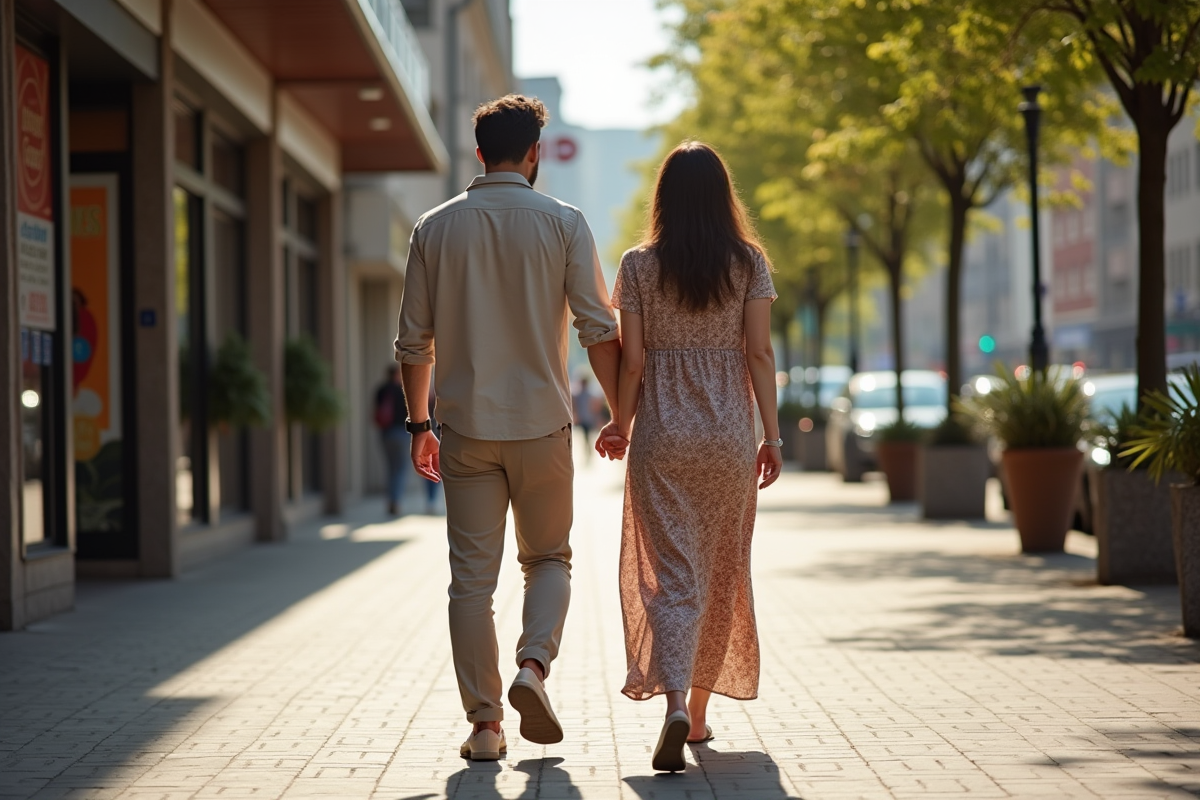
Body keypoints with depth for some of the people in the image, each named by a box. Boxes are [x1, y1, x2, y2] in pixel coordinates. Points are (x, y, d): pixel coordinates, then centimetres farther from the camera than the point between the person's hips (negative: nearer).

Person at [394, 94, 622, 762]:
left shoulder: (436, 228, 3)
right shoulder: (563, 223, -3)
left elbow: (414, 340, 5)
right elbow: (600, 329, -6)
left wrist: (419, 423, 14)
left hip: (466, 428, 1)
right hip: (542, 424, -1)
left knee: (473, 577, 5)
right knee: (549, 559, 16)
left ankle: (484, 725, 5)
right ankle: (534, 665, -7)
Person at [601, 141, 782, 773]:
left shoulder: (640, 265, -1)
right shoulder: (749, 262, 0)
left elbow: (631, 359, -3)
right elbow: (759, 354, -4)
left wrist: (621, 425, 11)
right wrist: (772, 436, 0)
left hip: (661, 437, -1)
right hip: (729, 437, 1)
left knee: (672, 573, -3)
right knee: (720, 572, 14)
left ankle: (674, 701, -25)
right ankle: (699, 712, 23)